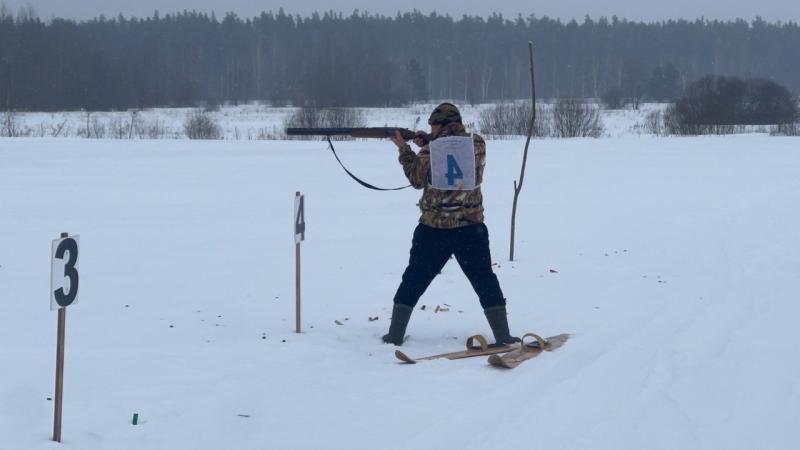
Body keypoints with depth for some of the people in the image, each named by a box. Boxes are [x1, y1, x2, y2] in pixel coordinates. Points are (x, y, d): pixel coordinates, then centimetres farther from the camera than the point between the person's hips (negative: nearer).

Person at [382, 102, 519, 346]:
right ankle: (503, 336, 5)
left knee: (413, 280, 13)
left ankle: (395, 334, 15)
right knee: (485, 282, 10)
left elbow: (417, 179, 8)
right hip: (471, 228, 1)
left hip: (433, 228, -1)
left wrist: (404, 149, 18)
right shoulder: (478, 145, -2)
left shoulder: (430, 150, -9)